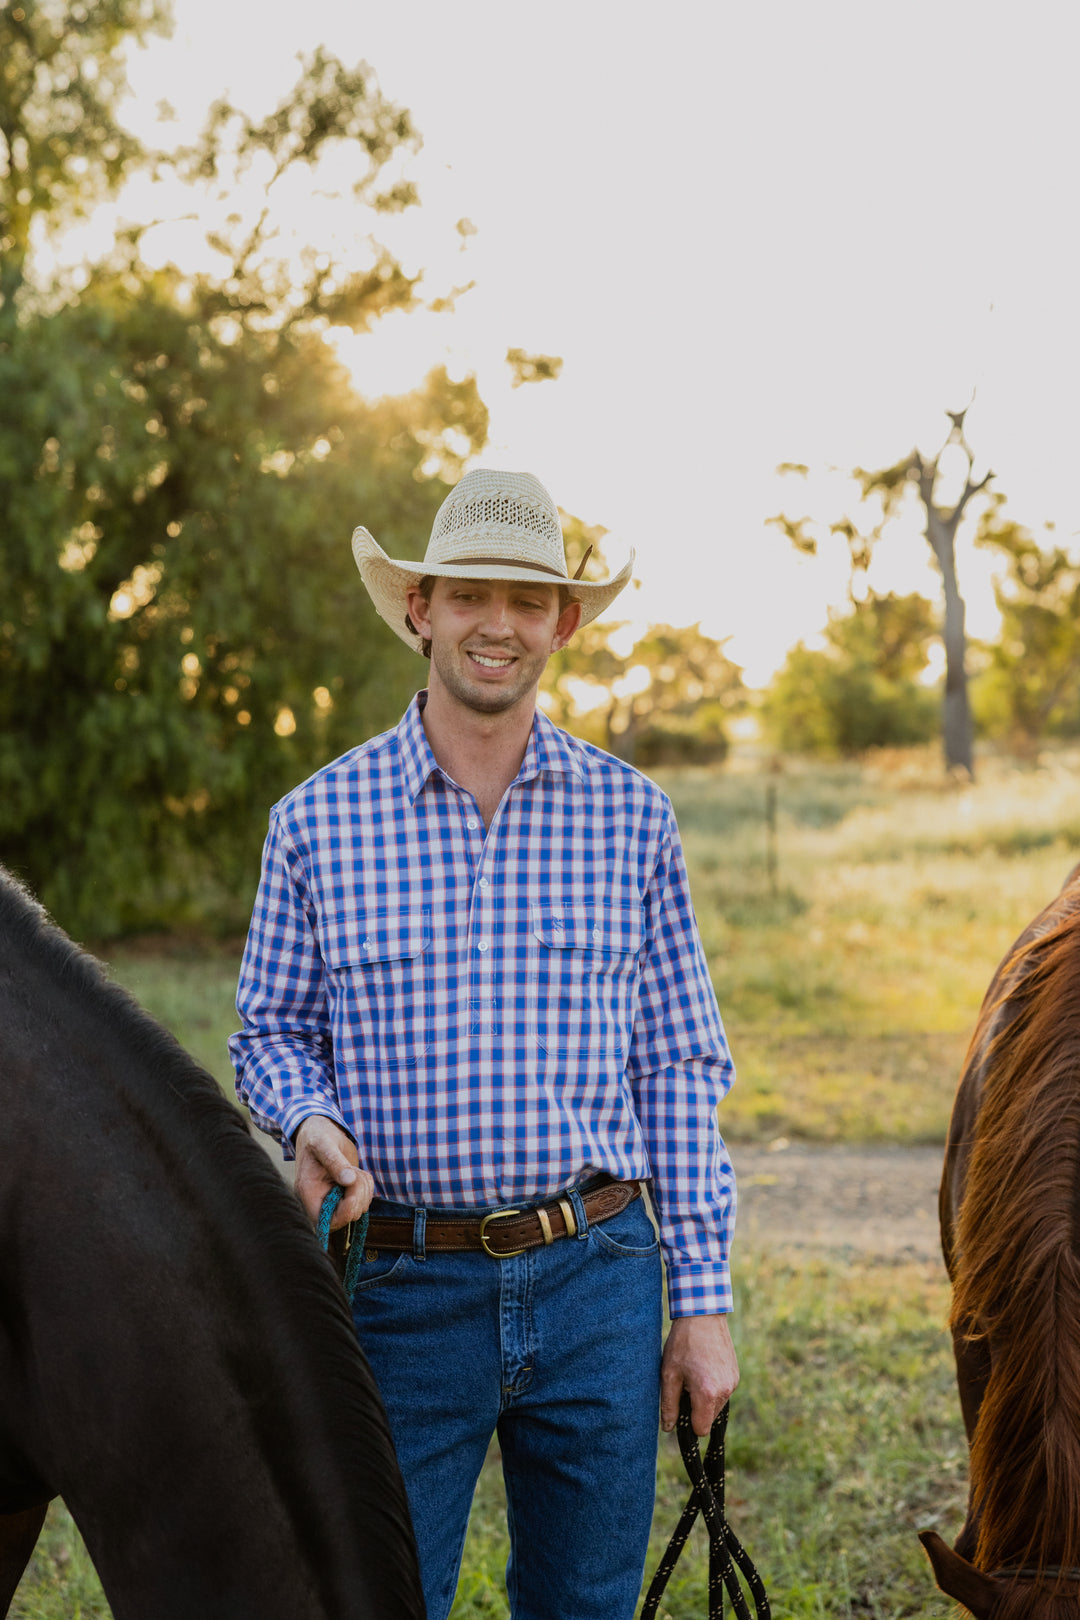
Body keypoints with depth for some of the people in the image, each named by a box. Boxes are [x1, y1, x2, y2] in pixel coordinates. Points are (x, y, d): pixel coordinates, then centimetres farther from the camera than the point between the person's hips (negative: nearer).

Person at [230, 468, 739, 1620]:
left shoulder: (631, 816, 3)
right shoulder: (317, 820, 1)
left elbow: (680, 1068, 5)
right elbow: (270, 1030, 9)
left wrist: (704, 1301, 2)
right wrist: (310, 1122, -14)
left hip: (597, 1278, 1)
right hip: (401, 1293, -1)